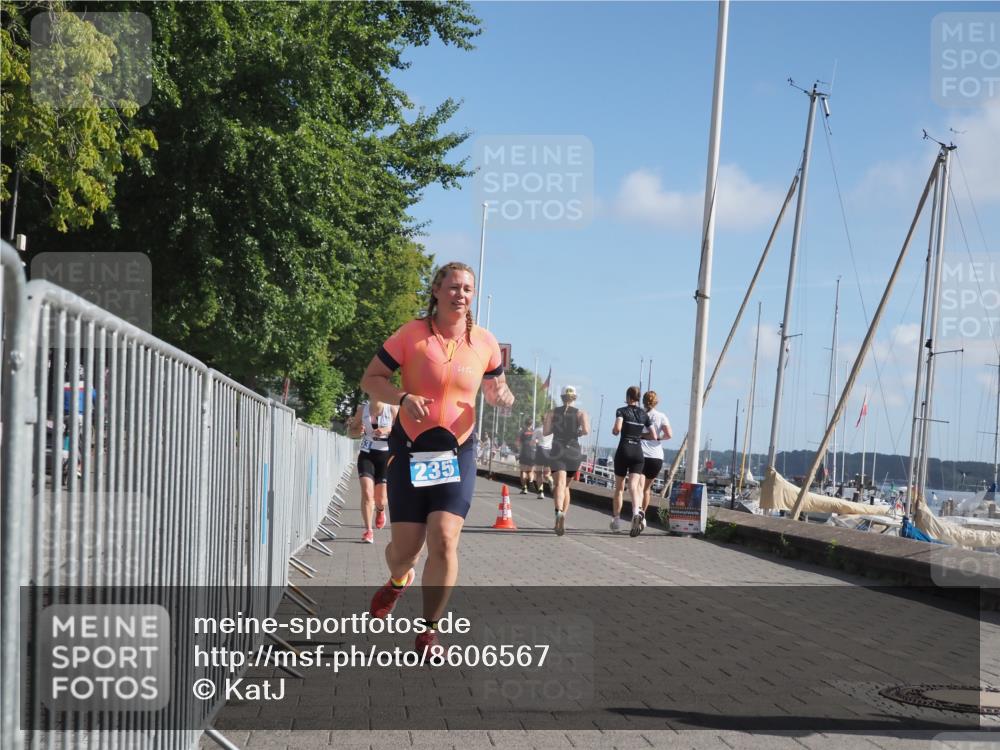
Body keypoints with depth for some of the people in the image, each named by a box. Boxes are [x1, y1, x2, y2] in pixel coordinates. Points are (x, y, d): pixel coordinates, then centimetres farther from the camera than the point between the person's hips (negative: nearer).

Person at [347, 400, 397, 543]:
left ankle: (380, 510, 41)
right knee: (367, 493, -15)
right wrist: (358, 431, -10)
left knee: (380, 498, 4)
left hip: (385, 455, -1)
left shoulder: (392, 409, -4)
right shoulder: (363, 409, 4)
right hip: (366, 454, 1)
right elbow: (350, 430, 13)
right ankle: (368, 531, -11)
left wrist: (387, 430, -23)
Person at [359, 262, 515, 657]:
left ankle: (429, 631, 1)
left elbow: (495, 388, 17)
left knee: (444, 541, -14)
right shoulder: (412, 334, -6)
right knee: (405, 548, 2)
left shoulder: (485, 343, 2)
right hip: (410, 450, -1)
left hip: (457, 453, 1)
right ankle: (399, 580, 42)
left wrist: (502, 396, -8)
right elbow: (370, 380, -1)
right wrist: (403, 397, -20)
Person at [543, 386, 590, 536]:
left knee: (559, 484, -14)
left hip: (557, 451, -1)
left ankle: (559, 512, -42)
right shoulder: (581, 413, 2)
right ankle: (562, 519, 17)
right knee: (566, 485, 19)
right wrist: (578, 433, 7)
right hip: (574, 451, 1)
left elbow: (545, 432, -4)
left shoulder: (552, 412, 4)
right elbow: (586, 430, -14)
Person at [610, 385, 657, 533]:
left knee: (619, 488, 10)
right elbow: (654, 436, 9)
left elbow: (617, 428, -19)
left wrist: (614, 431, 3)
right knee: (634, 486, -7)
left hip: (623, 450, -2)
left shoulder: (622, 411, -1)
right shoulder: (644, 414, 11)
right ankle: (636, 511, -35)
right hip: (638, 452, 2)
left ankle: (616, 519, 17)